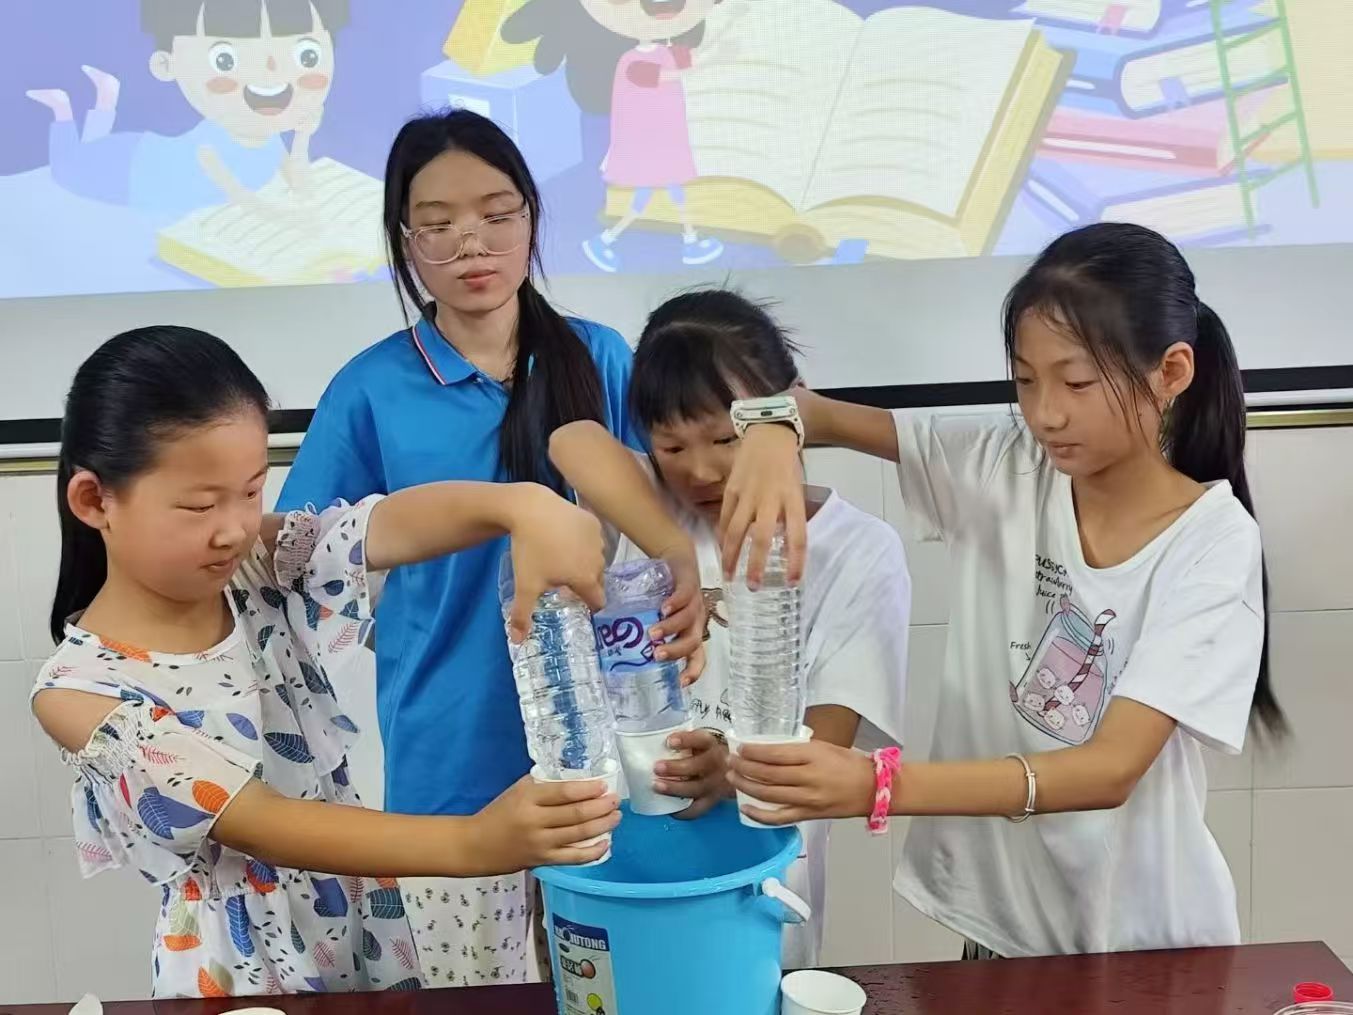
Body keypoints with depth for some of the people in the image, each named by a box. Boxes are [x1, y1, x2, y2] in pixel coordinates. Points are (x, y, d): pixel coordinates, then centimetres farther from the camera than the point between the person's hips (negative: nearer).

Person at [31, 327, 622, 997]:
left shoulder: (261, 570, -7)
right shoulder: (80, 693, -19)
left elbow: (400, 520, -24)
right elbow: (257, 824, -28)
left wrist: (524, 506, -47)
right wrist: (472, 844, -40)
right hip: (245, 968, -4)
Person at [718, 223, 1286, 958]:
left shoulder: (1213, 542, -18)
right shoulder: (1003, 469, -8)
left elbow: (1113, 768, -26)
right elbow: (822, 416, -8)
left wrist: (879, 788, -38)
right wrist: (774, 432, -33)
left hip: (1143, 935, -3)